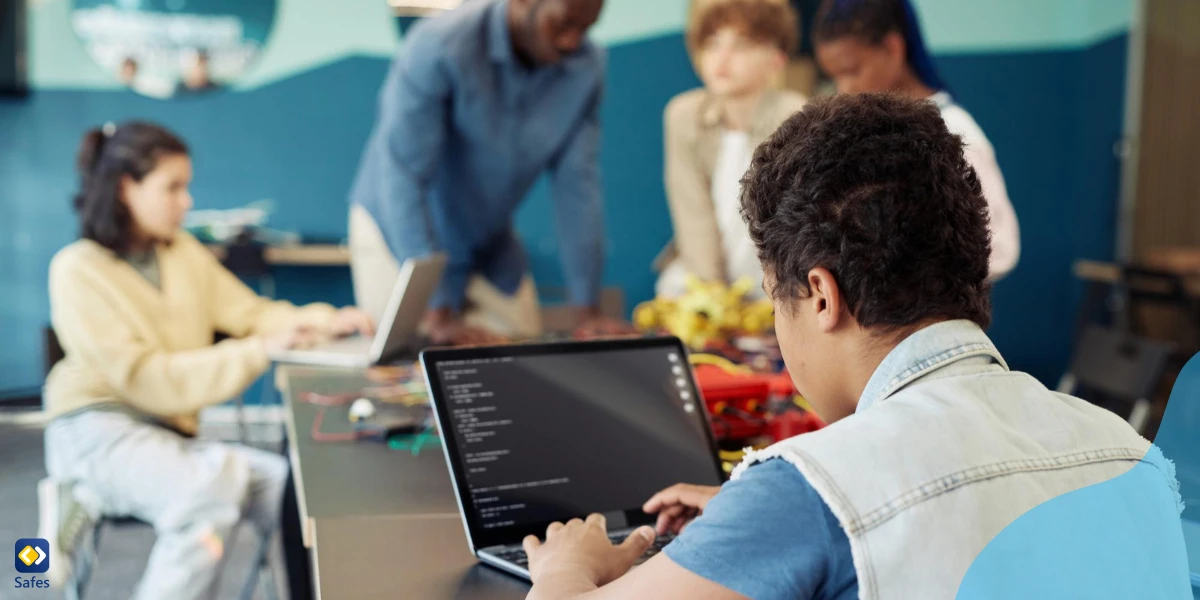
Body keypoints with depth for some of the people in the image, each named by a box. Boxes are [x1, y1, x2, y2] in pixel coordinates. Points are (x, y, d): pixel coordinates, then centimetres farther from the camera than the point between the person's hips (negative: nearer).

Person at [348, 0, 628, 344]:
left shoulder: (587, 67, -13)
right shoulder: (437, 47, -28)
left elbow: (577, 184, -9)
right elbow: (403, 179, -30)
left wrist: (588, 310, -13)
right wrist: (437, 314, -34)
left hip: (491, 248, 5)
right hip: (398, 235, -4)